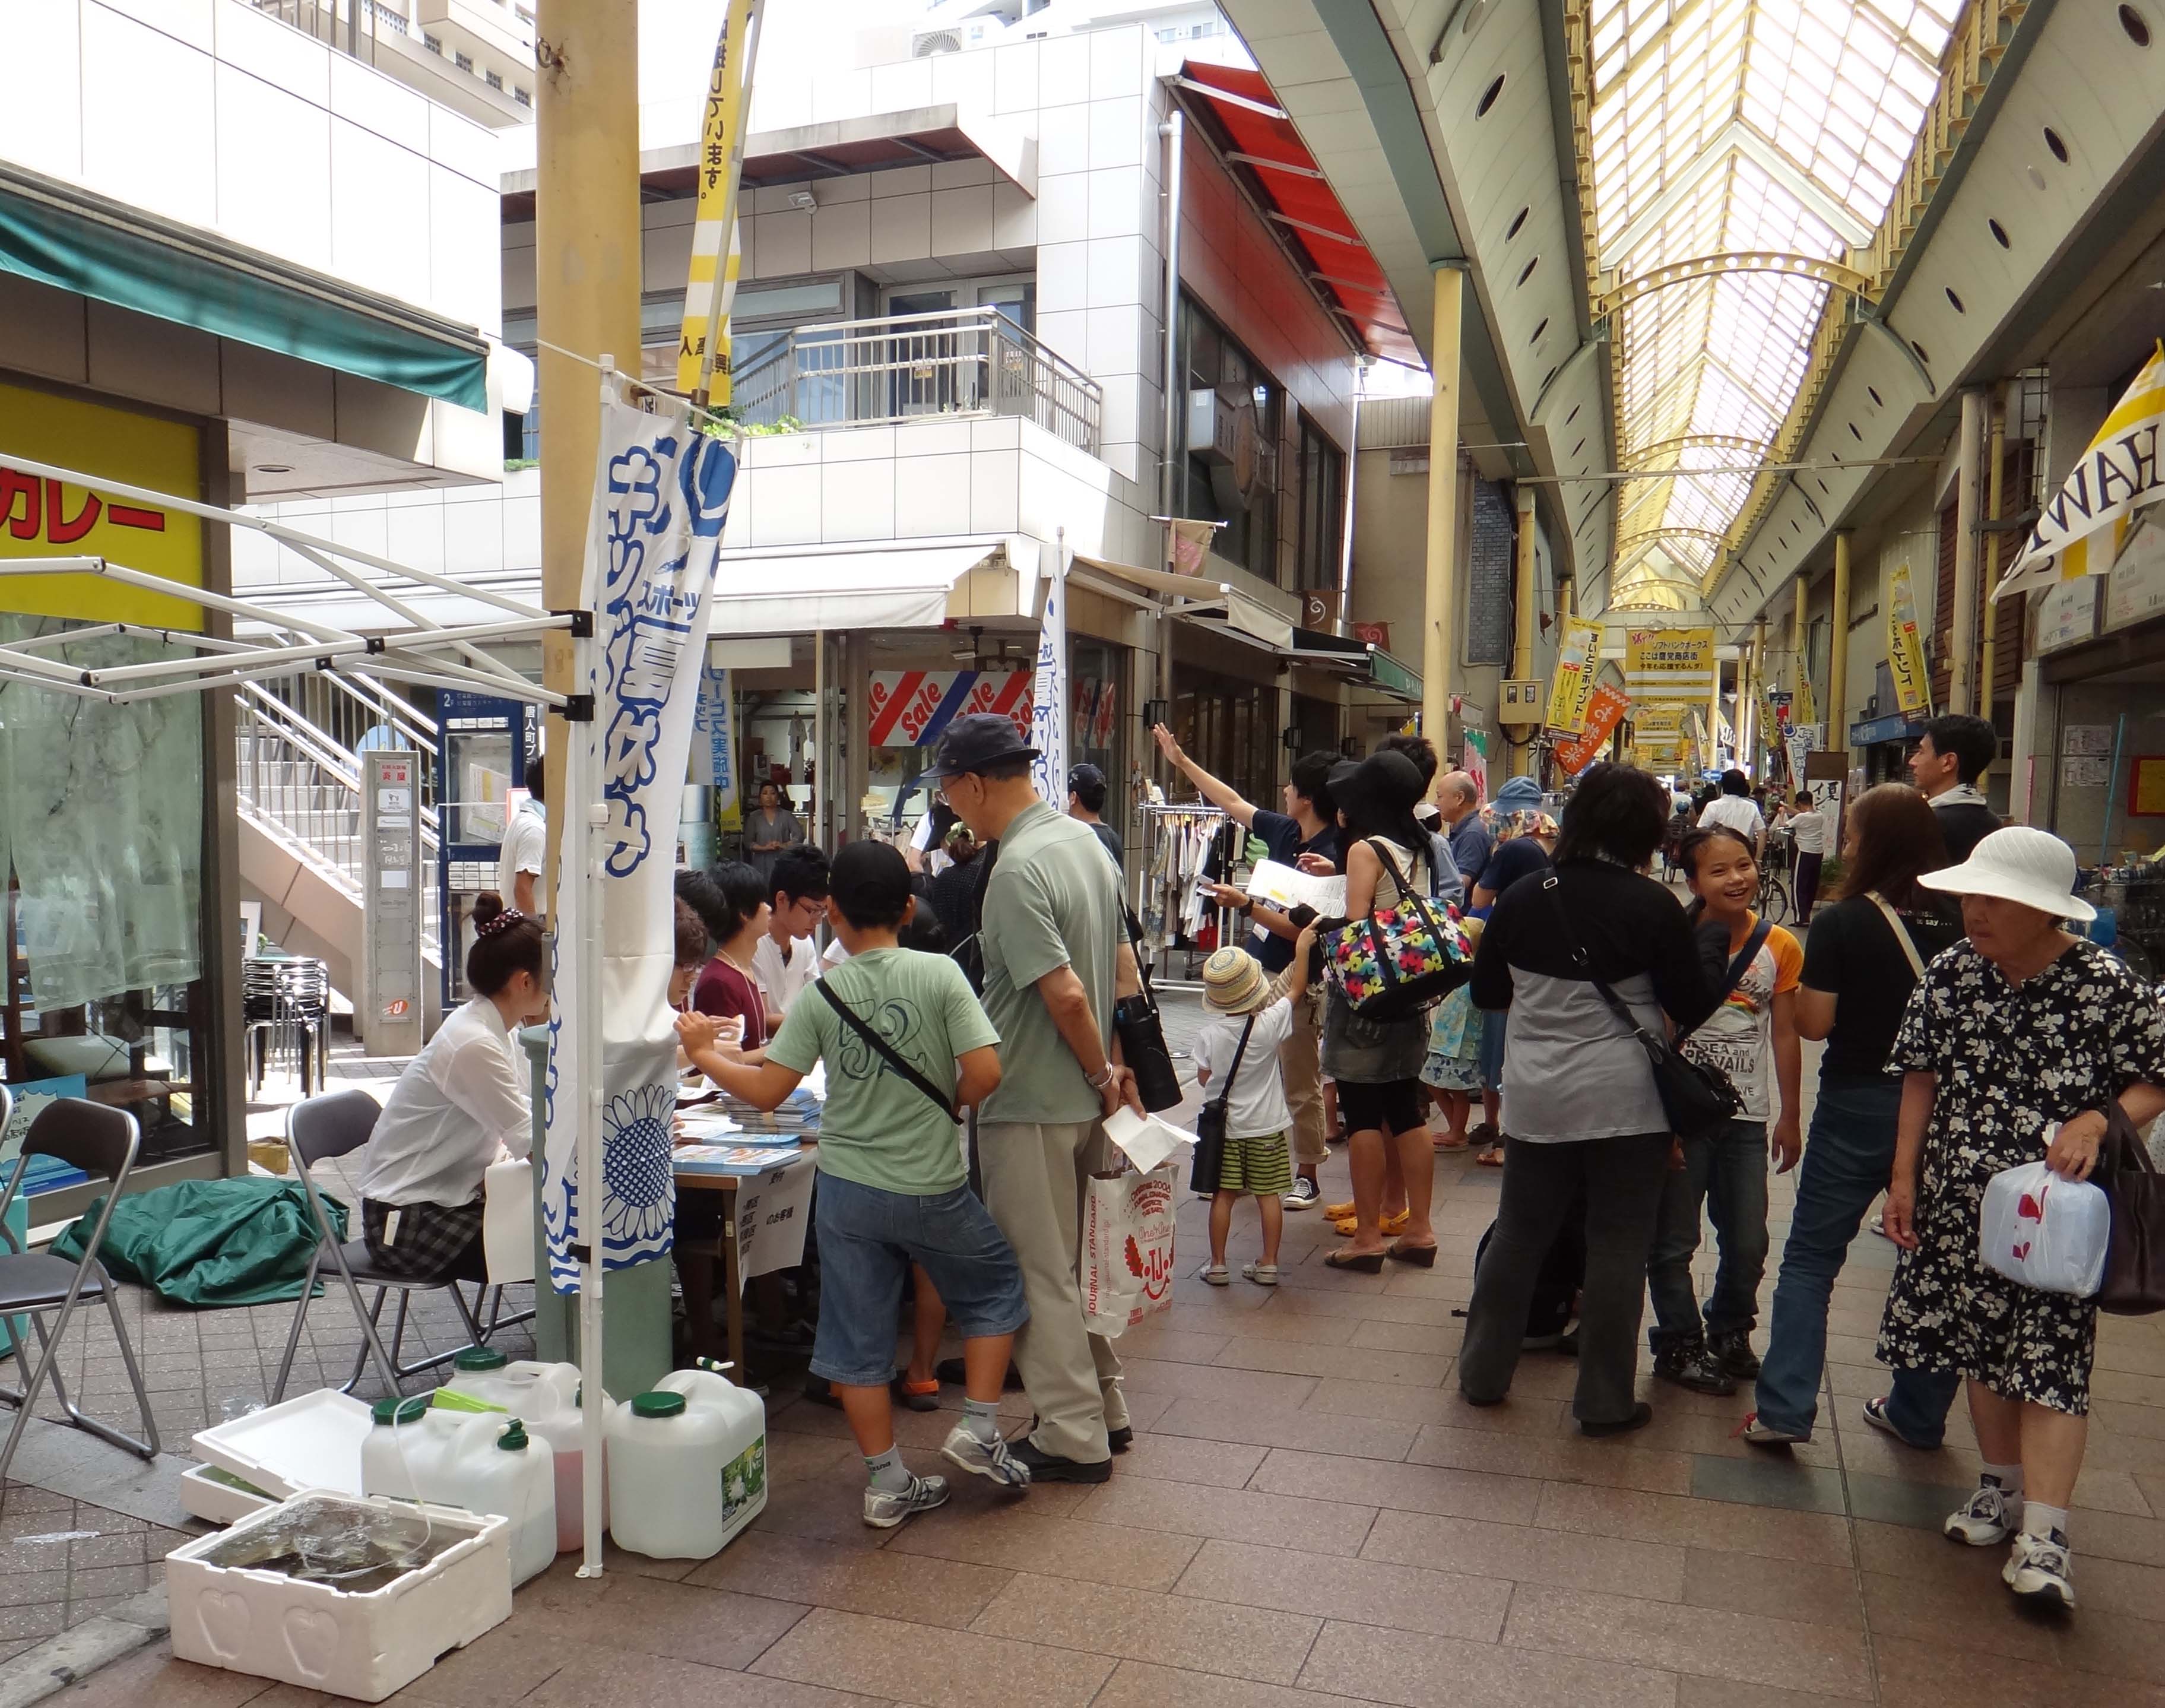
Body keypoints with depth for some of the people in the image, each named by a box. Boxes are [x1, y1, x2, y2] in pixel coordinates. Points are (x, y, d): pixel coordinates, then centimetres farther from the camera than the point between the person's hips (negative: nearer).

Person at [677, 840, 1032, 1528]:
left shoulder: (821, 996, -6)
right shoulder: (939, 975, -11)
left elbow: (765, 1091, -6)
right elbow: (985, 1072, -16)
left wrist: (702, 1053, 8)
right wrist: (945, 1104, 4)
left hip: (846, 1190, 2)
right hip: (931, 1187, -2)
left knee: (858, 1340, 12)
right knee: (994, 1288, 21)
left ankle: (887, 1483, 19)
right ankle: (978, 1430, 16)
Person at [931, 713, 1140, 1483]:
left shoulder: (1017, 871, -22)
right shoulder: (1085, 840, 7)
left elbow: (1065, 994, -26)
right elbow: (1123, 967, 11)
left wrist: (1101, 1075, -11)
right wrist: (1119, 1067, 13)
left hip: (1031, 1104, -9)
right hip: (1084, 1098, 9)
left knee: (1038, 1274, 5)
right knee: (1076, 1260, 21)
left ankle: (1074, 1438, 15)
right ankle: (1105, 1410, 33)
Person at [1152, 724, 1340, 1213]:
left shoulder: (1329, 857, -20)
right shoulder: (1284, 832, 3)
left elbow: (1300, 929, -23)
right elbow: (1232, 801, 16)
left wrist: (1246, 905, -29)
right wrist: (1181, 760, 20)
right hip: (1259, 970, 8)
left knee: (1300, 1082, 3)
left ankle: (1307, 1174, 16)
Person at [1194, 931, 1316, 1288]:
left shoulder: (1208, 1034, -13)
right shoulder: (1270, 1023, -15)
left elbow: (1204, 1079, -1)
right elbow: (1296, 989, 0)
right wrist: (1302, 948, 8)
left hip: (1224, 1126, 0)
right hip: (1266, 1125, 0)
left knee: (1223, 1195, 7)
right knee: (1268, 1195, 8)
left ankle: (1218, 1264, 11)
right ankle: (1268, 1265, 12)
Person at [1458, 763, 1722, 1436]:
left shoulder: (1521, 899, 0)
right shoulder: (1652, 906, -12)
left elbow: (1486, 992, 10)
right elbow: (1692, 1007, -6)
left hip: (1535, 1101, 4)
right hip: (1625, 1102, -3)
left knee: (1517, 1235, 15)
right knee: (1617, 1248, 8)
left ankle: (1483, 1373, 26)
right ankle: (1605, 1401, 16)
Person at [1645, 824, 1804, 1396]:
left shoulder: (1779, 947, 0)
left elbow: (1785, 1036, 7)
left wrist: (1789, 1116, 9)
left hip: (1747, 1116, 3)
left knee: (1748, 1244, 13)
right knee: (1674, 1241, 6)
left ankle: (1729, 1334, 36)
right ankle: (1680, 1346, 23)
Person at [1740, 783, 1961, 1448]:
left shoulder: (1843, 923, -13)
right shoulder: (1958, 925, -2)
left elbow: (1814, 1022, -13)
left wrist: (1797, 986, 5)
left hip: (1858, 1106, -4)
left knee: (1810, 1259, 6)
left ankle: (1784, 1410, 2)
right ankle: (1919, 1414, 27)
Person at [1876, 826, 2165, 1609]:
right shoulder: (1951, 973, -3)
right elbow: (1922, 1076, 4)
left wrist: (2097, 1121, -26)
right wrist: (1904, 1178, 3)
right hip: (1964, 1203, 4)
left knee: (2050, 1360, -3)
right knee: (1982, 1346, 15)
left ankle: (2042, 1537, 0)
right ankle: (2001, 1487, 33)